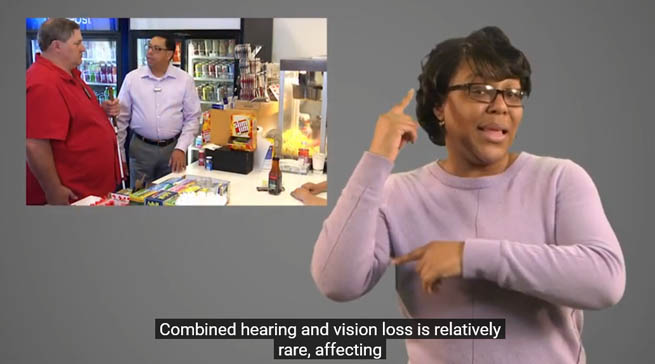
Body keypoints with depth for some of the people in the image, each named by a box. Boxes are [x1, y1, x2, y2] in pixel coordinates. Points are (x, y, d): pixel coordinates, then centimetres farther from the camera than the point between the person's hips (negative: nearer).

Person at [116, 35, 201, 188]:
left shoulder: (185, 80, -2)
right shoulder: (132, 78, 0)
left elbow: (192, 118, 1)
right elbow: (121, 118, 4)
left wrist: (181, 148, -9)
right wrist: (119, 153, 3)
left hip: (173, 147, 0)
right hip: (141, 148, 0)